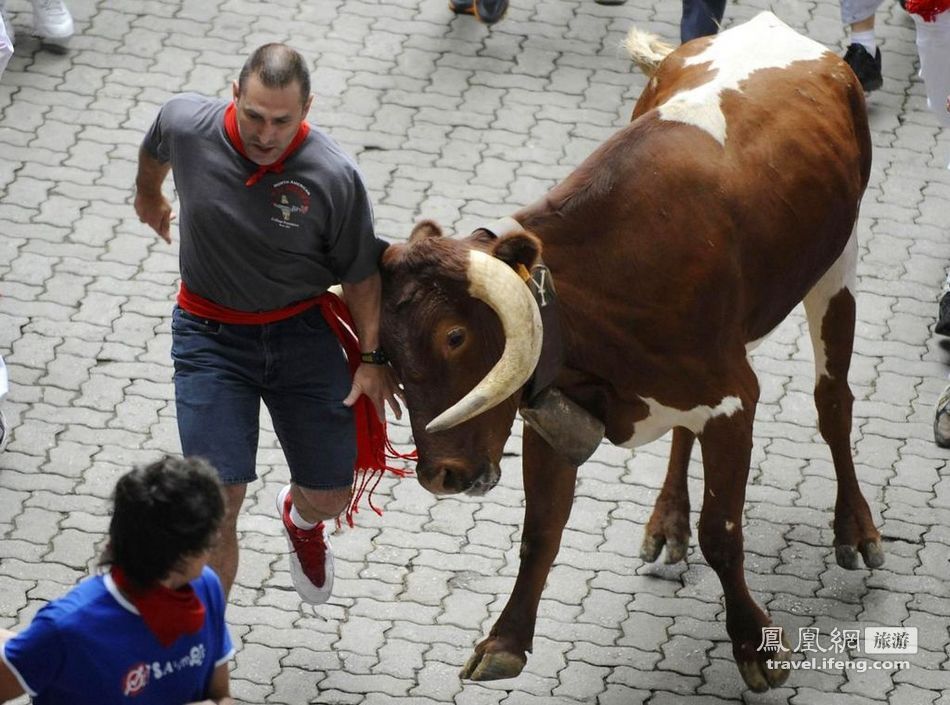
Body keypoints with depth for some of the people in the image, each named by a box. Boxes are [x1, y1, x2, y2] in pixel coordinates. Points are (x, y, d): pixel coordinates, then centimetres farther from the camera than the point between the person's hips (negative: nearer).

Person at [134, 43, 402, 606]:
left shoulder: (335, 177, -21)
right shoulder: (187, 125, -17)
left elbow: (360, 274, -5)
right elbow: (154, 152, 10)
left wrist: (373, 358, -5)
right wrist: (148, 198, 29)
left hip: (303, 330, 1)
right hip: (210, 333, 0)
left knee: (331, 495, 10)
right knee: (218, 500, -11)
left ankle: (301, 518, 51)